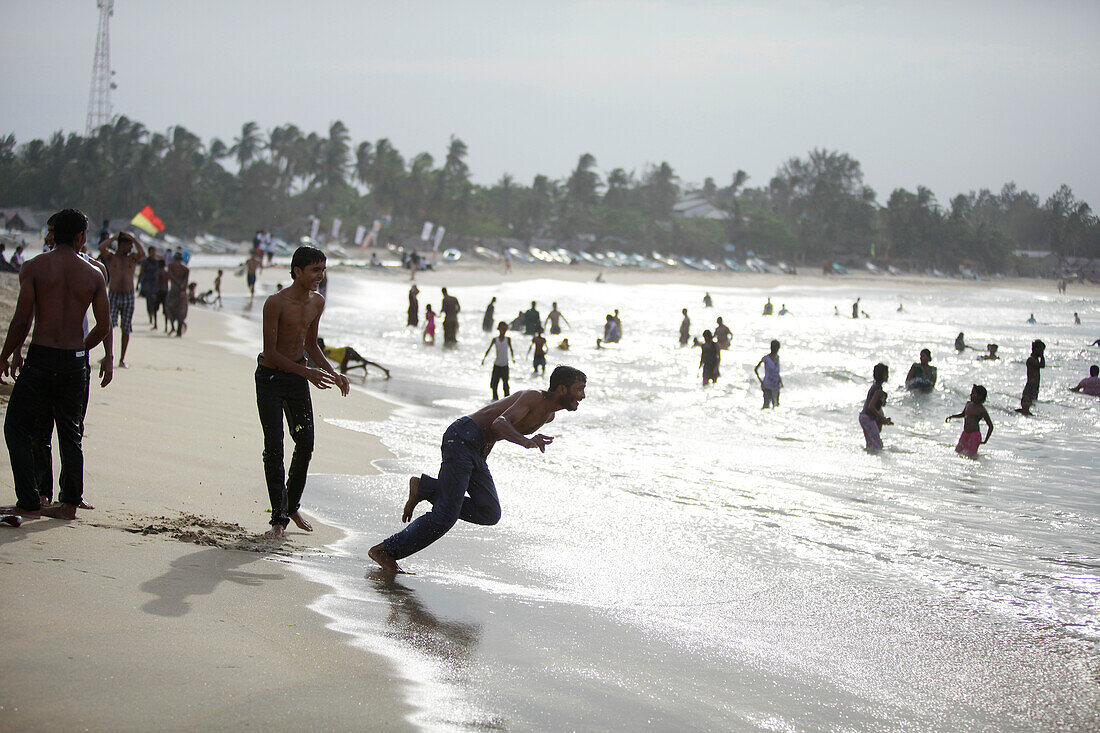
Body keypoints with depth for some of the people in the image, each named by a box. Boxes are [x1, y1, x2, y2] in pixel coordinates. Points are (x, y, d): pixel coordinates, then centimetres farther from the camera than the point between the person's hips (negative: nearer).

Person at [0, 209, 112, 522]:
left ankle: (29, 503, 2)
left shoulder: (34, 267, -3)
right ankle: (70, 502, 17)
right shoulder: (93, 274, 4)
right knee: (70, 434, 14)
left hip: (40, 358, -3)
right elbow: (104, 326, 5)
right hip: (75, 361, 3)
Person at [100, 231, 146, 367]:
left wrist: (133, 238, -9)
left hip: (128, 296, 1)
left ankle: (122, 359, 9)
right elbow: (101, 248, -17)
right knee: (109, 325, -15)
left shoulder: (132, 257, 6)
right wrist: (114, 237, -6)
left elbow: (142, 254, -16)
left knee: (126, 329, 3)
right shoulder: (111, 256, 3)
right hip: (113, 295, -1)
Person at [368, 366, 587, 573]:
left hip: (477, 450, 9)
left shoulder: (549, 415, 13)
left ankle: (424, 487, 4)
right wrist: (525, 441, -49)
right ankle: (385, 551, -3)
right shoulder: (534, 397, -16)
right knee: (445, 516, -13)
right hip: (462, 437, -9)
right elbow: (499, 423, -32)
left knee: (490, 514, -4)